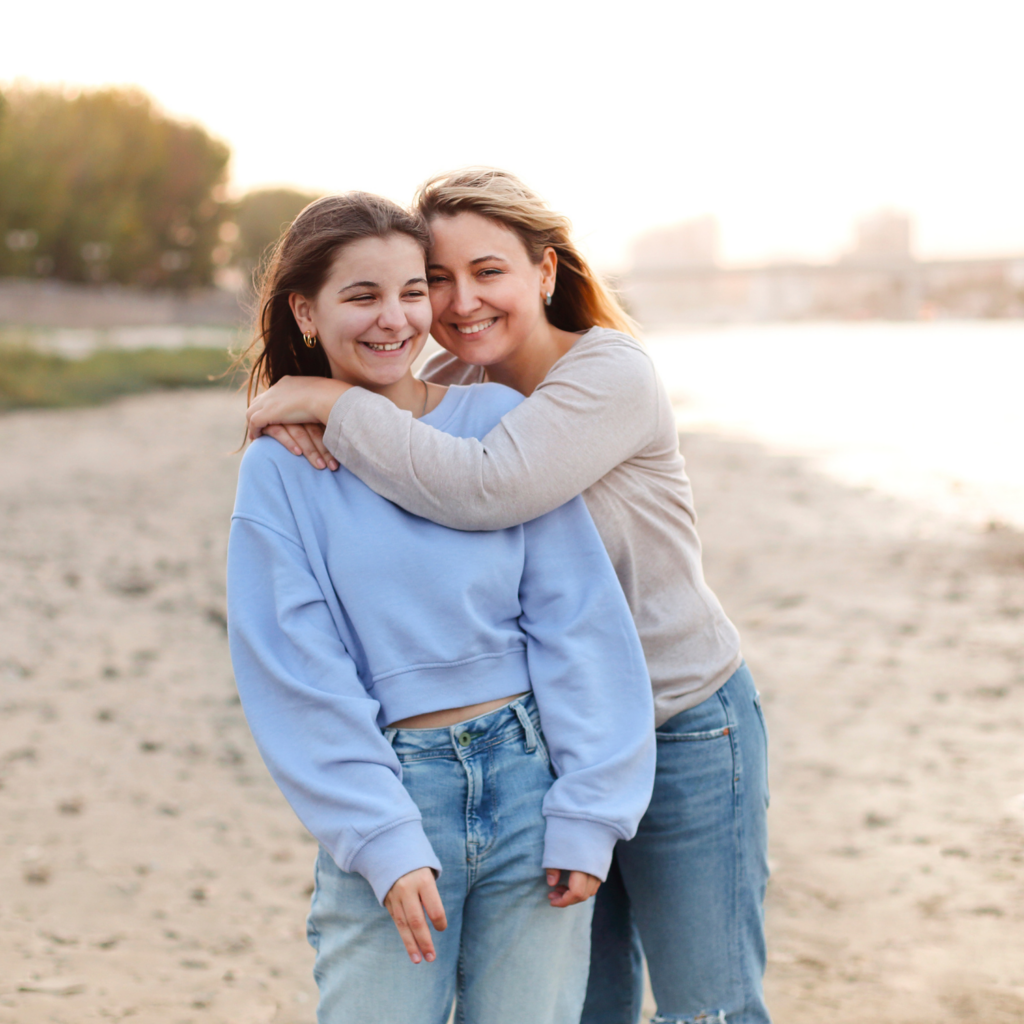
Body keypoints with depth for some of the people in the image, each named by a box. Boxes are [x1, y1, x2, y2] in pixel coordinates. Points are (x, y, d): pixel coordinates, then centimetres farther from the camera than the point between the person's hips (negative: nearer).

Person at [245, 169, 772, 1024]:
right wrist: (298, 420, -21)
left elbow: (485, 489, -35)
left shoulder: (612, 374, -20)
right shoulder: (446, 387, 0)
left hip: (682, 730, -6)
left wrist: (335, 403, -28)